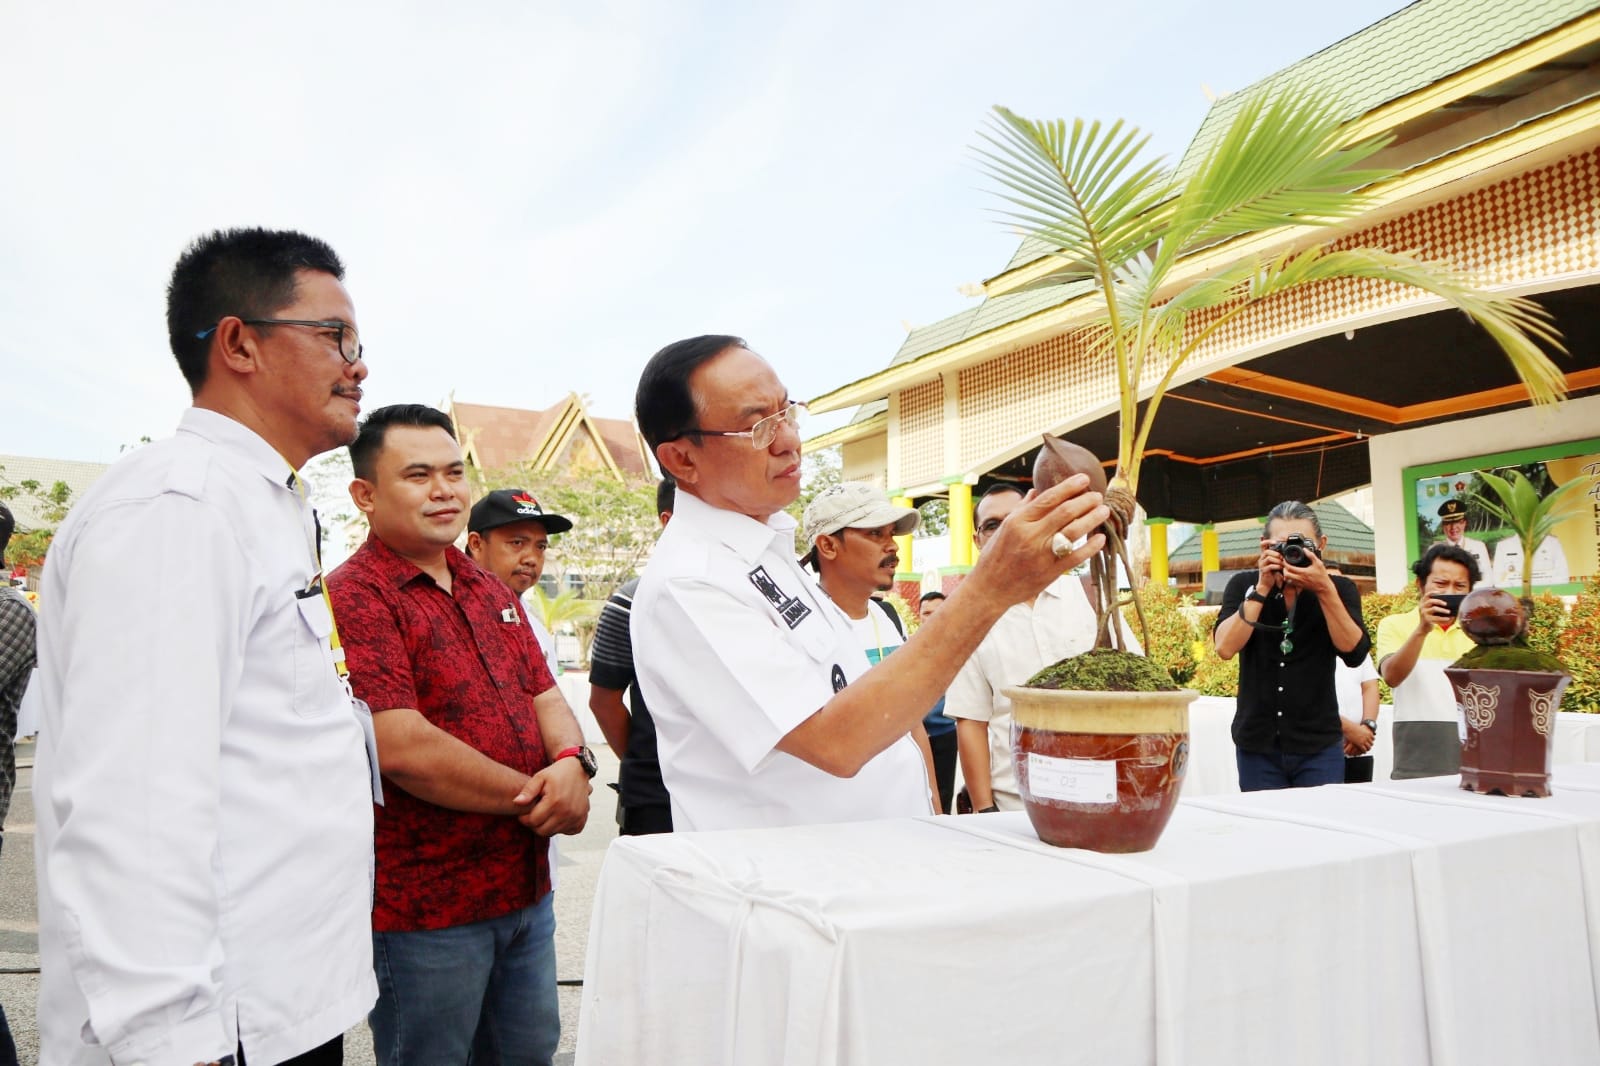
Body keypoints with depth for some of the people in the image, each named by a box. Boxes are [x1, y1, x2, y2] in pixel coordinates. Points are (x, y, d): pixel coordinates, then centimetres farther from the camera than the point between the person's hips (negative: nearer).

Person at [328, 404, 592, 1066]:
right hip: (424, 909, -7)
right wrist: (533, 799, -14)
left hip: (526, 890, 8)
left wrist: (572, 762, -12)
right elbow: (401, 748, -23)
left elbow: (545, 696, 11)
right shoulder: (354, 597, -15)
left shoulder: (491, 590, 11)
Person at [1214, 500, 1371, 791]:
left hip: (1319, 745, 0)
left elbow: (1354, 652, -14)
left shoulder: (1340, 588, 0)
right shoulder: (1244, 584, -1)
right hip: (1257, 745, 0)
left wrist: (1324, 589, -21)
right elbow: (1225, 647, -15)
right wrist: (1263, 588, -18)